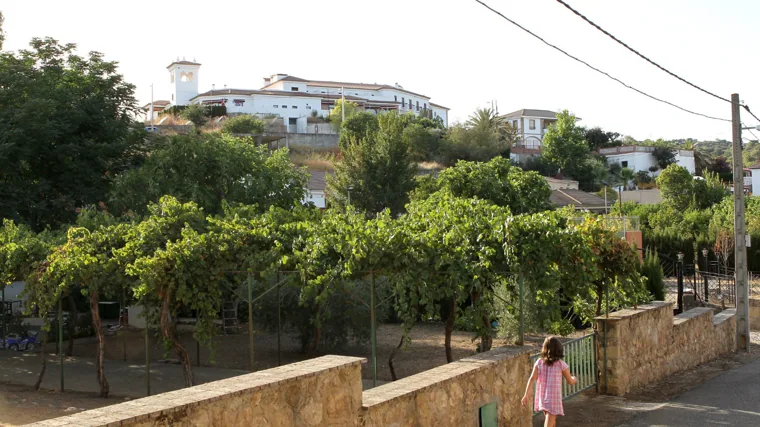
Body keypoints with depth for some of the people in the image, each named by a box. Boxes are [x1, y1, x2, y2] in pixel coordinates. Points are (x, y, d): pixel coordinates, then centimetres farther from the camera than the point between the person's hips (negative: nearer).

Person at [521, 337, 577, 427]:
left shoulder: (539, 362, -1)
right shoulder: (561, 364, -8)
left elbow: (532, 379, -11)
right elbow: (570, 381, 4)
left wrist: (526, 395, -14)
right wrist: (574, 379, 28)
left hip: (542, 397, 4)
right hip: (554, 398, -4)